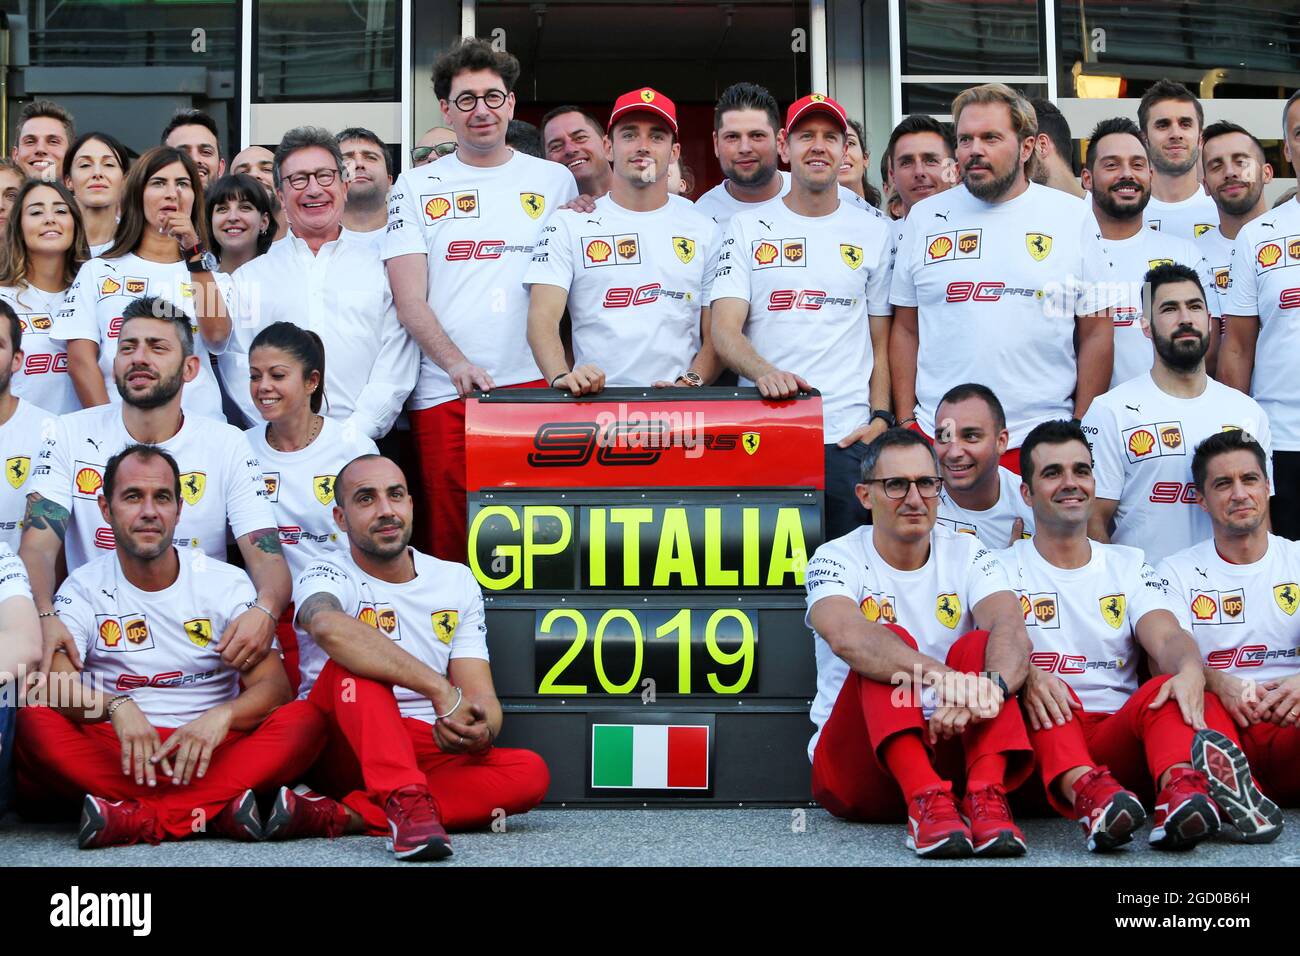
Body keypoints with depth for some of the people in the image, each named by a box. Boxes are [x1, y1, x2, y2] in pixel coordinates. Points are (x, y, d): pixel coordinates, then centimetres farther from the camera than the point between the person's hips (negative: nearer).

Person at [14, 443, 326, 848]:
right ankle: (215, 809, -39)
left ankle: (133, 819, -37)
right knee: (34, 722, -29)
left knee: (305, 720, -25)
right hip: (118, 753, 0)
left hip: (212, 752, 1)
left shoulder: (227, 584, 6)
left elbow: (275, 687, -4)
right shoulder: (84, 589, 5)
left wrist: (222, 716, -26)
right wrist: (115, 707, -32)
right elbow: (55, 684, -11)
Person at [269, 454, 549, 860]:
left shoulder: (457, 581, 8)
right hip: (342, 747, -4)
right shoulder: (327, 576, -6)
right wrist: (441, 692, -42)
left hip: (429, 753, 4)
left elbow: (481, 694, 0)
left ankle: (337, 815, -33)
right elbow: (328, 627, -34)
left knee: (530, 773, -25)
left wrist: (481, 731, -26)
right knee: (354, 663, -31)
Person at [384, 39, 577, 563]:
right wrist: (457, 364, -15)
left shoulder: (555, 180, 12)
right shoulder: (417, 187, 10)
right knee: (449, 540, 0)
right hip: (444, 394, 0)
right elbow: (410, 300, 1)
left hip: (534, 385, 0)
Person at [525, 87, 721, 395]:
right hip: (595, 402, -1)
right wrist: (562, 377, -19)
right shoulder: (568, 224, 11)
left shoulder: (704, 232, 16)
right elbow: (542, 318, 0)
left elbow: (716, 334, 13)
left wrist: (692, 380, -7)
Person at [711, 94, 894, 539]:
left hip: (847, 439, 1)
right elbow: (724, 331, -1)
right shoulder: (747, 227, 8)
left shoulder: (874, 233, 13)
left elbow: (880, 343, 13)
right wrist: (763, 372, -22)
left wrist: (880, 418, -1)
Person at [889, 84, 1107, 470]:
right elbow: (906, 329, 11)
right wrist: (905, 423, 4)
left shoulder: (1074, 218, 4)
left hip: (1042, 441, -1)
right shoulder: (924, 217, 9)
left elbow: (1095, 333, 4)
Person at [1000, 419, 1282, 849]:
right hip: (1042, 738, -1)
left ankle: (1181, 788, -60)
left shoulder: (1128, 566, 20)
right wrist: (1028, 674, -31)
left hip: (1119, 736, 1)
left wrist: (1190, 668, -24)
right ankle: (1083, 789, -59)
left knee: (1168, 688, -29)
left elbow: (1168, 637, 2)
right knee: (1043, 691, -32)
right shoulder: (1003, 569, 13)